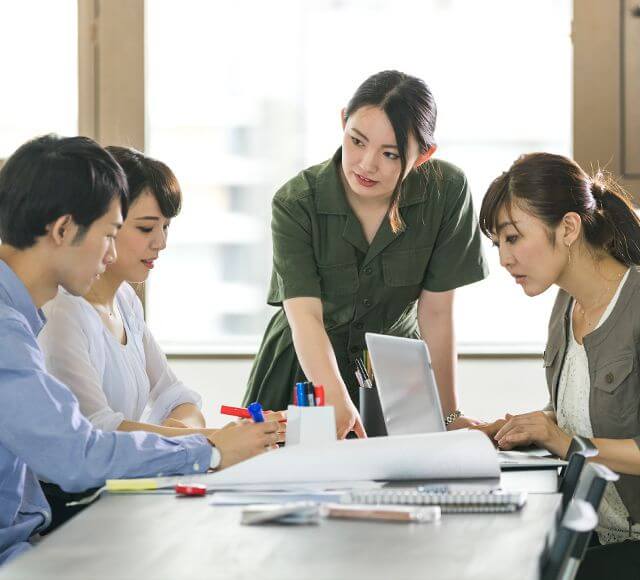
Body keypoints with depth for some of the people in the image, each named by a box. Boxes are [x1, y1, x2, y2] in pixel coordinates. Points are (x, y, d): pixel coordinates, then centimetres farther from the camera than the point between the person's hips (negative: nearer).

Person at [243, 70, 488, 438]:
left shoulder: (447, 191, -15)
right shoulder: (296, 203, -18)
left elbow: (436, 311, -10)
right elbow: (304, 315, -29)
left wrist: (449, 415, -12)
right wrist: (337, 400, -46)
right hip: (308, 370, -1)